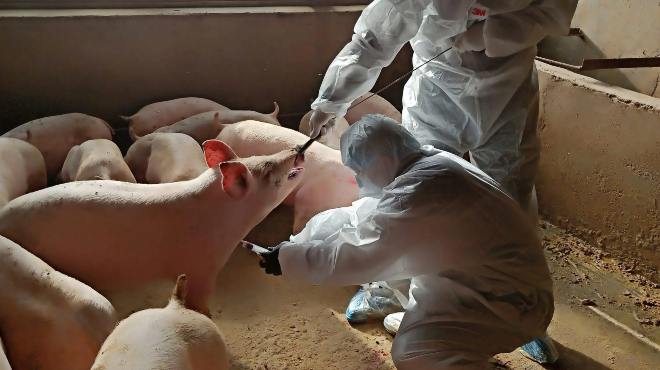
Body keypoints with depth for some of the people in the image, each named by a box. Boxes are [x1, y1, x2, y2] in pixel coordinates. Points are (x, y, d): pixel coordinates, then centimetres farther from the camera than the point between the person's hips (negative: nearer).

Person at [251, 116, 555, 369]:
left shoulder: (421, 190, -28)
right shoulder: (426, 165, 2)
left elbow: (358, 258, -25)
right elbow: (359, 218, 9)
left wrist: (288, 258, -14)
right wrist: (295, 243, 5)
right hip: (482, 276, 9)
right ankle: (416, 316, 29)